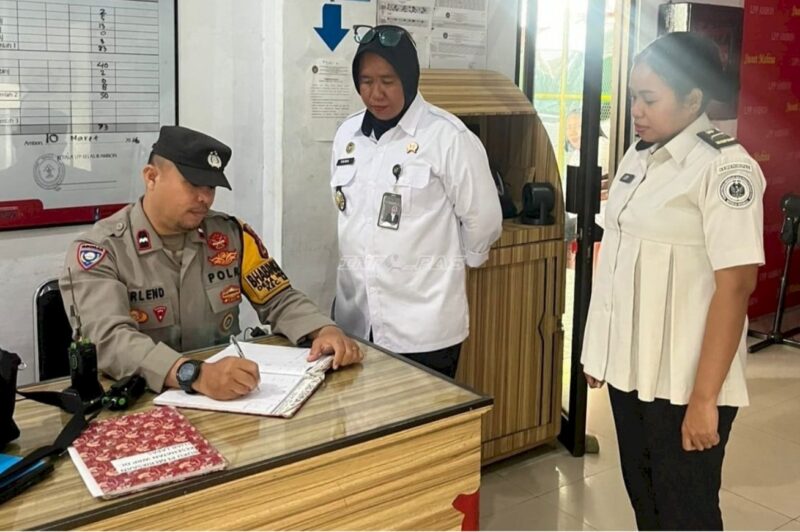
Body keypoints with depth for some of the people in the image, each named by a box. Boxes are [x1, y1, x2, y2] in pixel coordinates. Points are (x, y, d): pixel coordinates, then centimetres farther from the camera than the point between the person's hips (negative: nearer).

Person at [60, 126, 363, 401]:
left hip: (226, 394, 2)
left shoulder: (231, 234, 4)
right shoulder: (98, 251, -9)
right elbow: (108, 340, -23)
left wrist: (325, 330, -12)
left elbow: (280, 300, 9)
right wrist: (195, 374, -38)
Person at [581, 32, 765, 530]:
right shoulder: (639, 156, 7)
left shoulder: (725, 167, -15)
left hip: (684, 379, -7)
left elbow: (736, 285, -19)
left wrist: (704, 398, -20)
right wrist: (600, 349, 14)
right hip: (630, 367, 7)